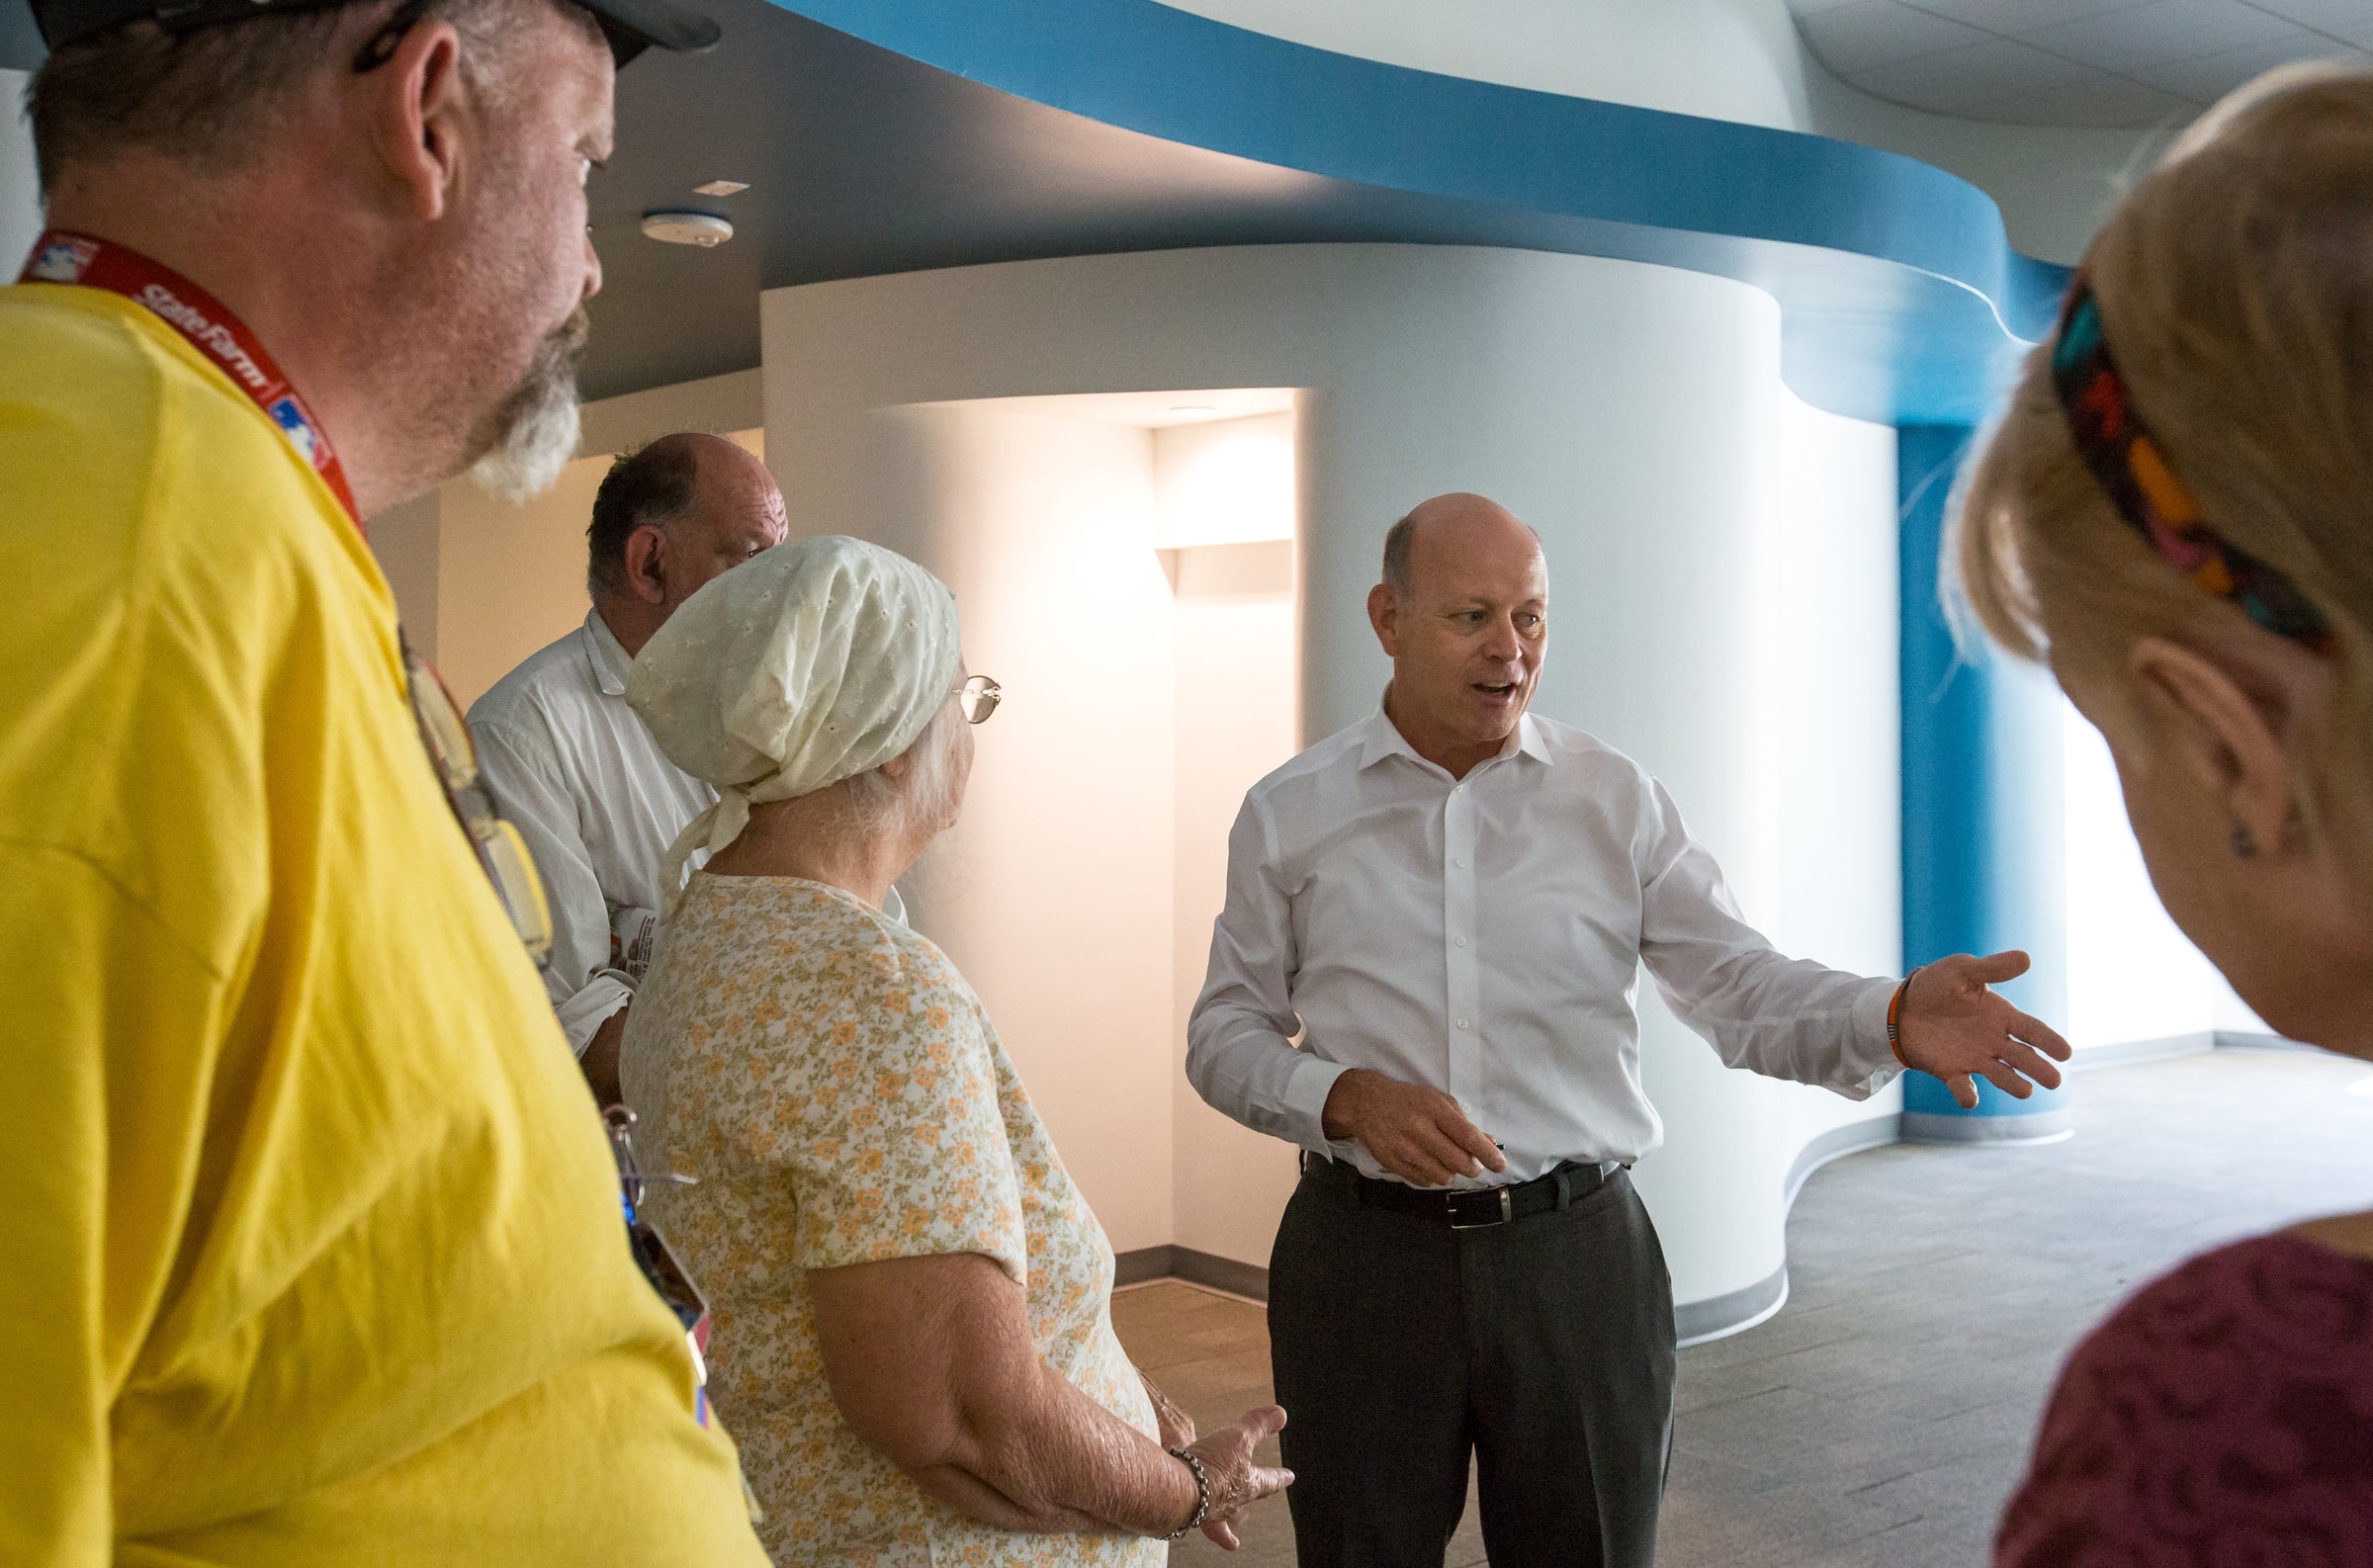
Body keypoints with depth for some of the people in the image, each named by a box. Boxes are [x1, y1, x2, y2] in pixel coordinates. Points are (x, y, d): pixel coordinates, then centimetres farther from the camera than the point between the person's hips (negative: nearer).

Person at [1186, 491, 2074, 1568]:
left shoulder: (1617, 801, 3)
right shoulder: (1288, 814, 2)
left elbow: (1742, 990, -2)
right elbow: (1225, 1034, 5)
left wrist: (1891, 1018, -23)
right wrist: (1348, 1099, -14)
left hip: (1578, 1256, 1)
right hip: (1364, 1261, 0)